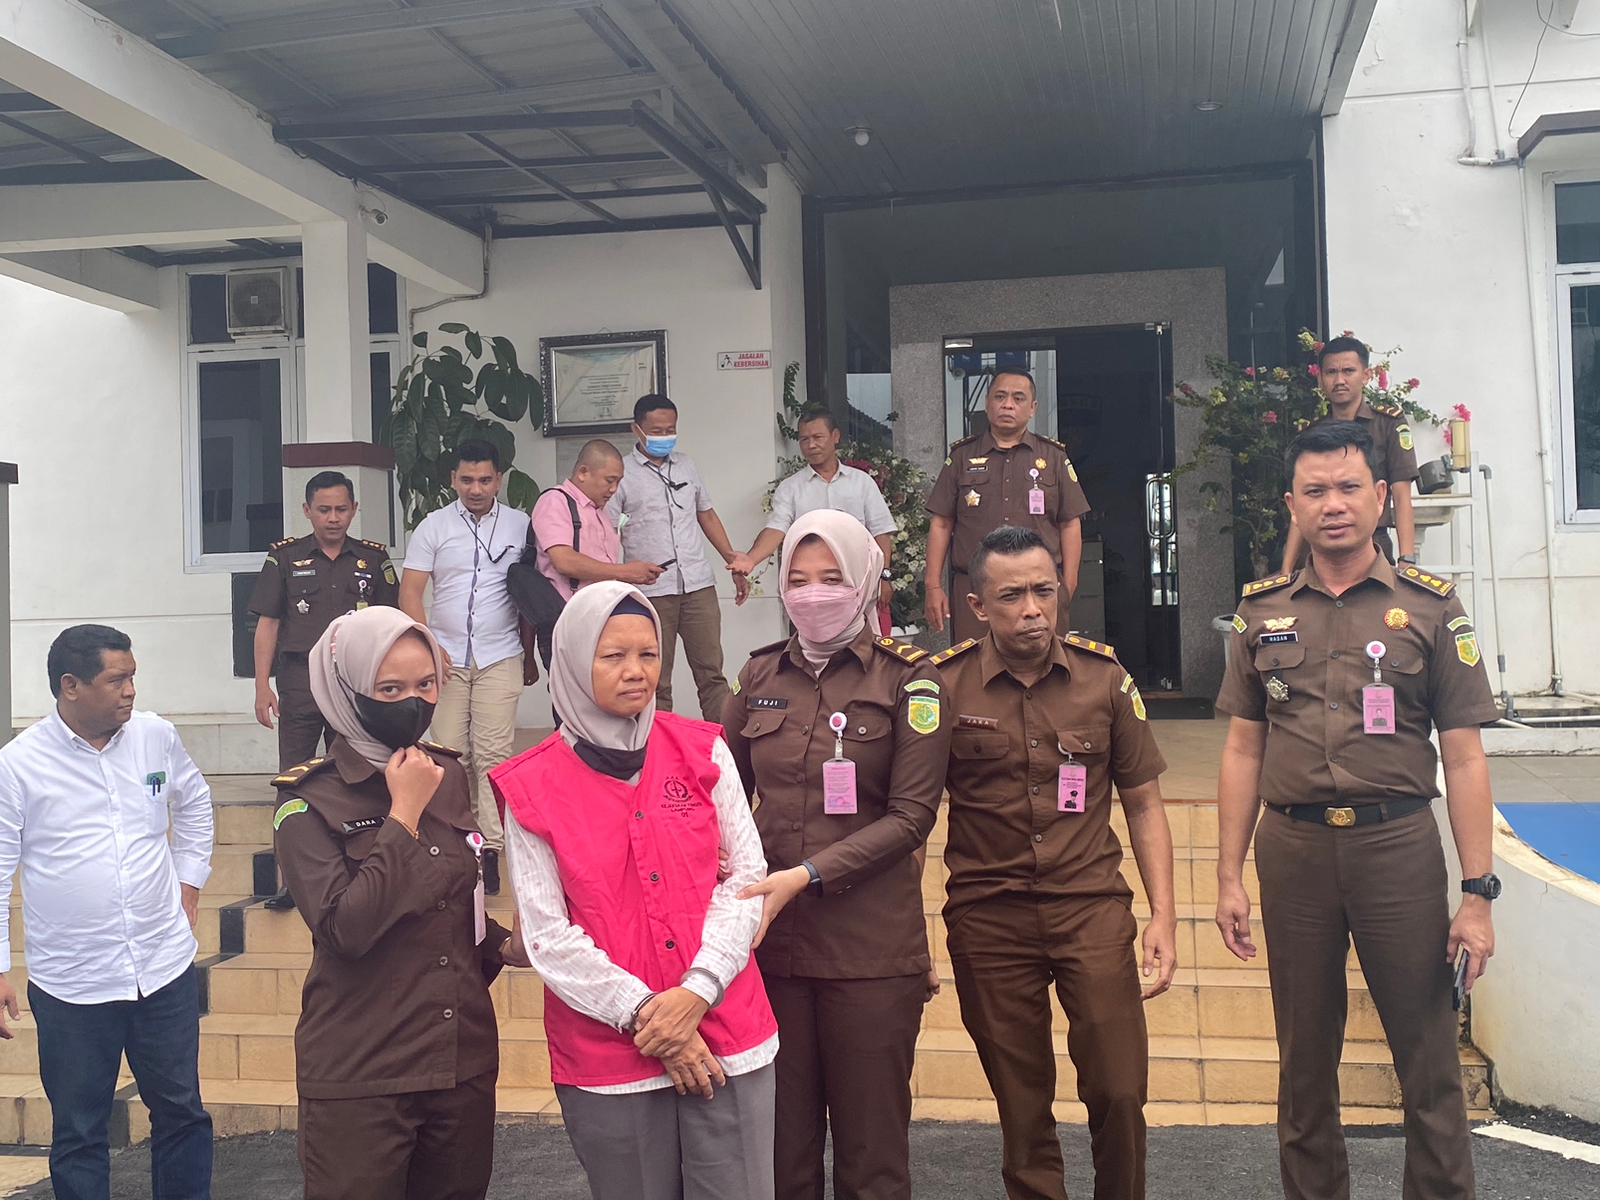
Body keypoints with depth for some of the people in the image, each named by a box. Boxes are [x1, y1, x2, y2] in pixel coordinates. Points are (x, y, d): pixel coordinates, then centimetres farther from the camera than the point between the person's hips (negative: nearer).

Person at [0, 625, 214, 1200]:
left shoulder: (156, 736, -1)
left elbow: (193, 802, 19)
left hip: (165, 966, 3)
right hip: (71, 985, -3)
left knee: (182, 1114, 13)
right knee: (79, 1133, 11)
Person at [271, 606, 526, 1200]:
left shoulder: (448, 775, 6)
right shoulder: (311, 800, -11)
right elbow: (347, 928, -24)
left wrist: (503, 945, 1)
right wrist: (403, 815, -19)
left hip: (465, 1058, 6)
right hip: (360, 1077, -5)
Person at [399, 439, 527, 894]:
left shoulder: (519, 525, 7)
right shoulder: (434, 526, 6)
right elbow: (410, 591, 3)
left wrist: (532, 651, 7)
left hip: (500, 657, -1)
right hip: (447, 658, 1)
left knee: (493, 754, -8)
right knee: (452, 754, 1)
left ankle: (490, 848, -7)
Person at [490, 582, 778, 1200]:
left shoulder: (702, 751, 2)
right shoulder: (532, 788, -4)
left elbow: (748, 876, 1)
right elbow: (548, 936, -5)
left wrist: (696, 991, -11)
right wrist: (645, 1013, -12)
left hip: (726, 1035, 2)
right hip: (606, 1052, -1)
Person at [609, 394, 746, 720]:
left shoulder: (686, 464, 14)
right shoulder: (622, 474, -1)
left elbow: (707, 515, 22)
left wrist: (735, 563, 19)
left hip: (698, 585, 4)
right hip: (651, 592, -4)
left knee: (712, 672, 3)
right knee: (657, 682, 5)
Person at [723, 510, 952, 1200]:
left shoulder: (906, 678, -2)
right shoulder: (762, 675, 9)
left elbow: (911, 816, -8)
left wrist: (805, 875, -17)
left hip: (870, 952, -3)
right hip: (770, 943, 3)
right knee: (781, 1144, 11)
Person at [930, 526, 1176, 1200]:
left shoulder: (1105, 677, 1)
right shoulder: (941, 686, -5)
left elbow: (1143, 803, 8)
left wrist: (1163, 917, 1)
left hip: (1092, 905, 1)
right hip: (987, 918, -1)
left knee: (1120, 1092, -4)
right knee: (1022, 1108, 9)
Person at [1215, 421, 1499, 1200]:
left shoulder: (1431, 607, 1)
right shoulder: (1263, 611, 7)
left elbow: (1463, 758, -1)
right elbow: (1243, 750, 9)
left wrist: (1477, 893, -6)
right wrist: (1229, 877, 5)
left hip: (1398, 843, -2)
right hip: (1293, 847, 2)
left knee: (1428, 1056, 2)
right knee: (1304, 1056, 12)